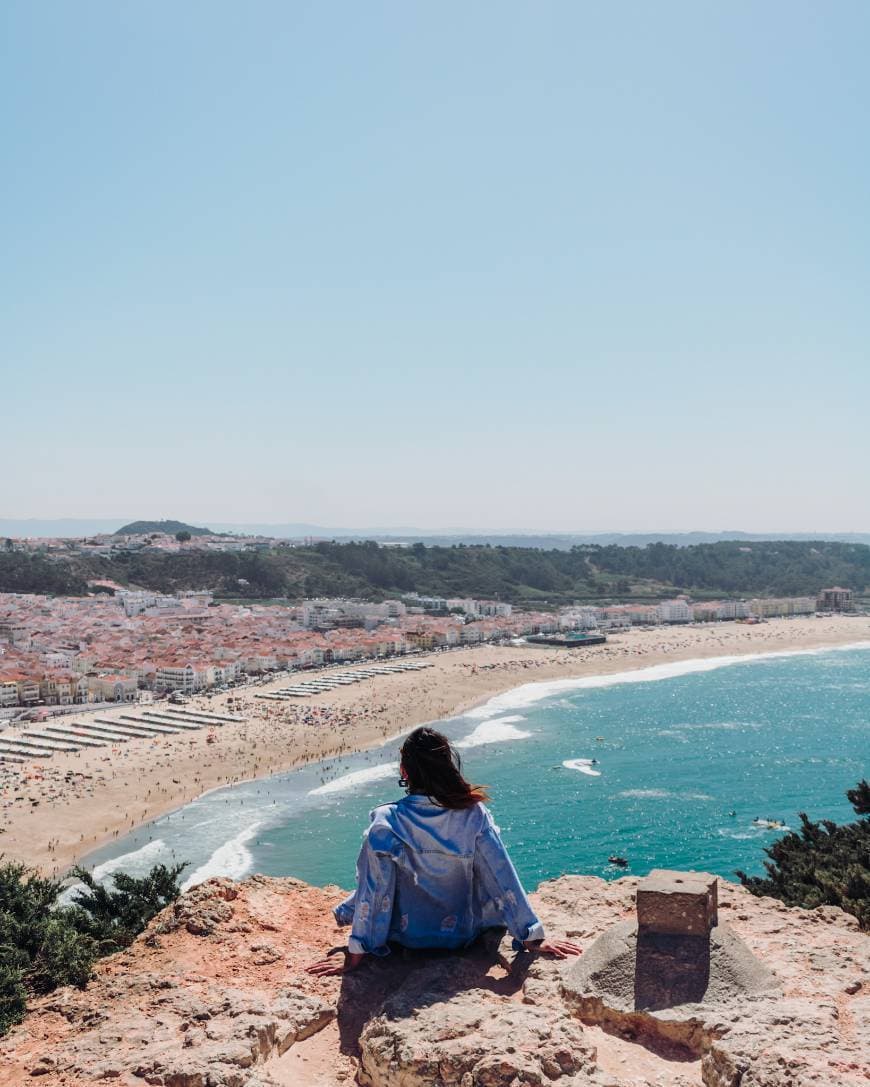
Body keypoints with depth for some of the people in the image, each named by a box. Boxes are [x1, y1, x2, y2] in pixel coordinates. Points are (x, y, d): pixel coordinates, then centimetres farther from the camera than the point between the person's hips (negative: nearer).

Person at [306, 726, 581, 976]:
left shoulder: (386, 821, -22)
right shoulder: (474, 815, -19)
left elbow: (373, 890, -19)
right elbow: (503, 880, -14)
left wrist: (354, 956, -12)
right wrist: (534, 939, -7)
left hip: (405, 937, 0)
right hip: (462, 935, 1)